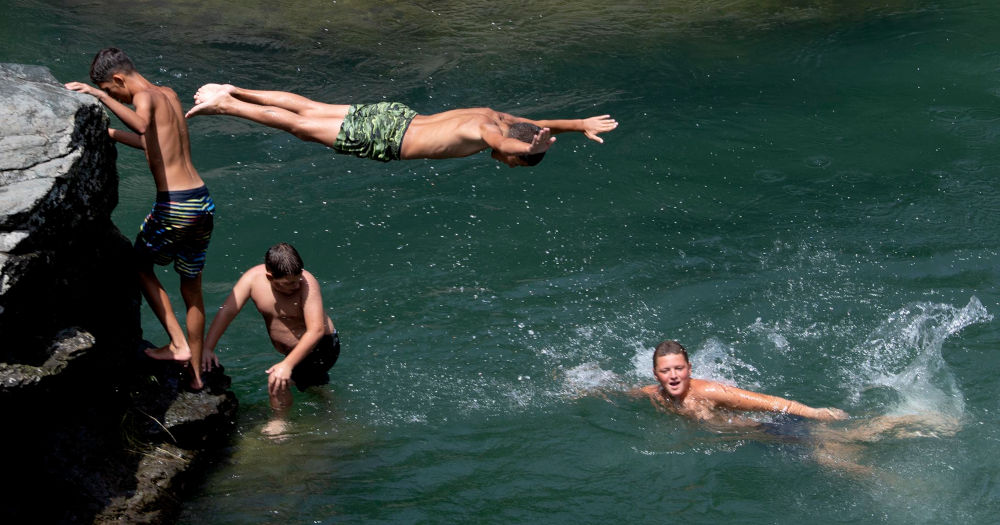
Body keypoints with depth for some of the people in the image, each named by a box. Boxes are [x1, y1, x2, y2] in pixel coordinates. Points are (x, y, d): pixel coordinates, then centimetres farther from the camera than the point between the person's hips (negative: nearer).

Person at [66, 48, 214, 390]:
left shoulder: (145, 96, -9)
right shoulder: (169, 95, 17)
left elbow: (142, 124, -34)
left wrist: (101, 96, -27)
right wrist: (111, 134, 33)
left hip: (175, 207, -8)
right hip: (203, 203, 8)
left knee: (141, 265, 17)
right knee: (192, 289, 18)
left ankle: (178, 344, 7)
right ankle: (196, 374, 25)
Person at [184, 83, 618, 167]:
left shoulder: (493, 116, 4)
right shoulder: (482, 130, -20)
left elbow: (537, 124, 18)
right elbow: (506, 143, -42)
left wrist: (582, 125, 19)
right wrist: (528, 149, -50)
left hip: (393, 115, 8)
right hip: (383, 140, -8)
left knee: (310, 110, 16)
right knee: (299, 126, 1)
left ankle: (235, 92, 23)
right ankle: (225, 105, 7)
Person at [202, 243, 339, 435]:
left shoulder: (307, 283, -33)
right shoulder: (253, 278, -19)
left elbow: (316, 330, -36)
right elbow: (227, 311, -16)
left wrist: (287, 365, -41)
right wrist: (207, 348, -24)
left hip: (321, 346, -7)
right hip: (293, 351, 7)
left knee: (278, 380, -23)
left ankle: (280, 421, 2)